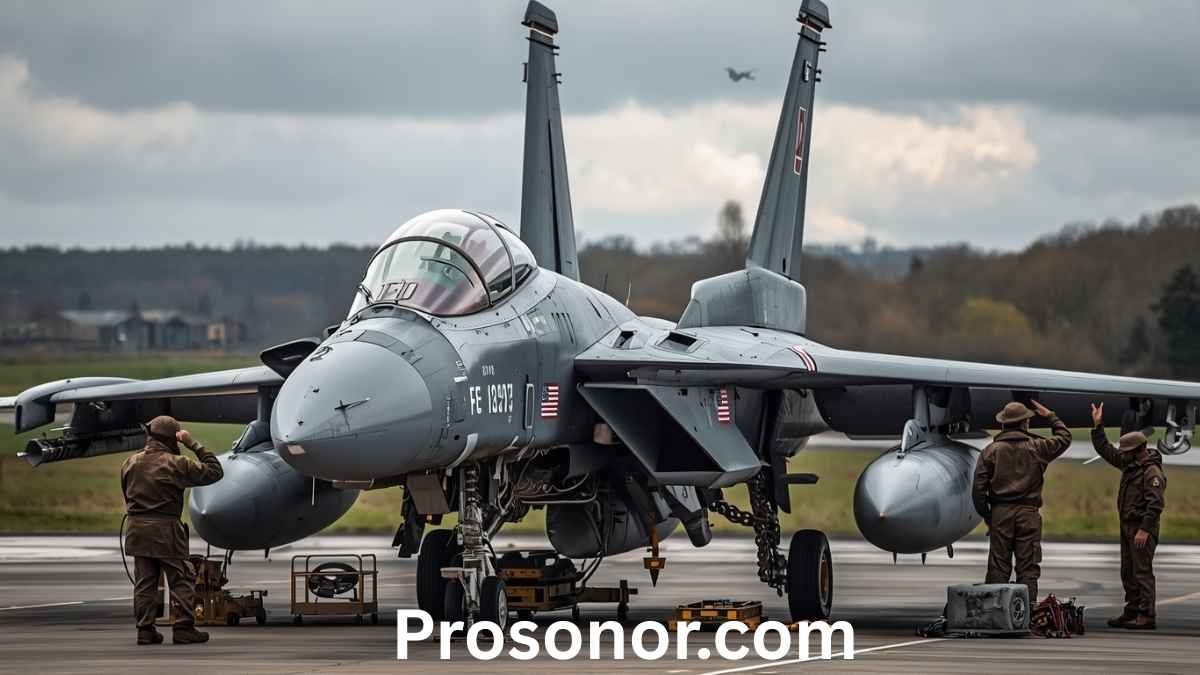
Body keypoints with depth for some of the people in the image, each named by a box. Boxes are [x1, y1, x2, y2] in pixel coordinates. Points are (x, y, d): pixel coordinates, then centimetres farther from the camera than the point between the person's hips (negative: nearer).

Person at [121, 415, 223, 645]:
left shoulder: (131, 463, 7)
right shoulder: (175, 464, -10)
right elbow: (214, 471, -5)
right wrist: (194, 445, -2)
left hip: (138, 528, 5)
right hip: (166, 530, -5)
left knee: (144, 582, 9)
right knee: (180, 580, 3)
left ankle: (145, 629, 7)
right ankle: (183, 628, -1)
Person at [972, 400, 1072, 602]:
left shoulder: (991, 450, 3)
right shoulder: (1036, 448, 1)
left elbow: (978, 487, -1)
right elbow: (1064, 438, 18)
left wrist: (986, 515, 8)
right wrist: (1050, 417, 30)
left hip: (1000, 511, 1)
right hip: (1028, 512, -1)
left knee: (998, 566, 3)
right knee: (1028, 566, 1)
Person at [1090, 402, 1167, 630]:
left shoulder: (1153, 472, -16)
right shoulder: (1129, 464, 12)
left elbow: (1156, 503, -23)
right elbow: (1105, 450, 22)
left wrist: (1145, 530, -27)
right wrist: (1097, 426, 14)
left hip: (1143, 528, -10)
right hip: (1128, 526, 10)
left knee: (1142, 572, -11)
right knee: (1128, 572, 13)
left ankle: (1146, 617, -13)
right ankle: (1131, 613, 19)